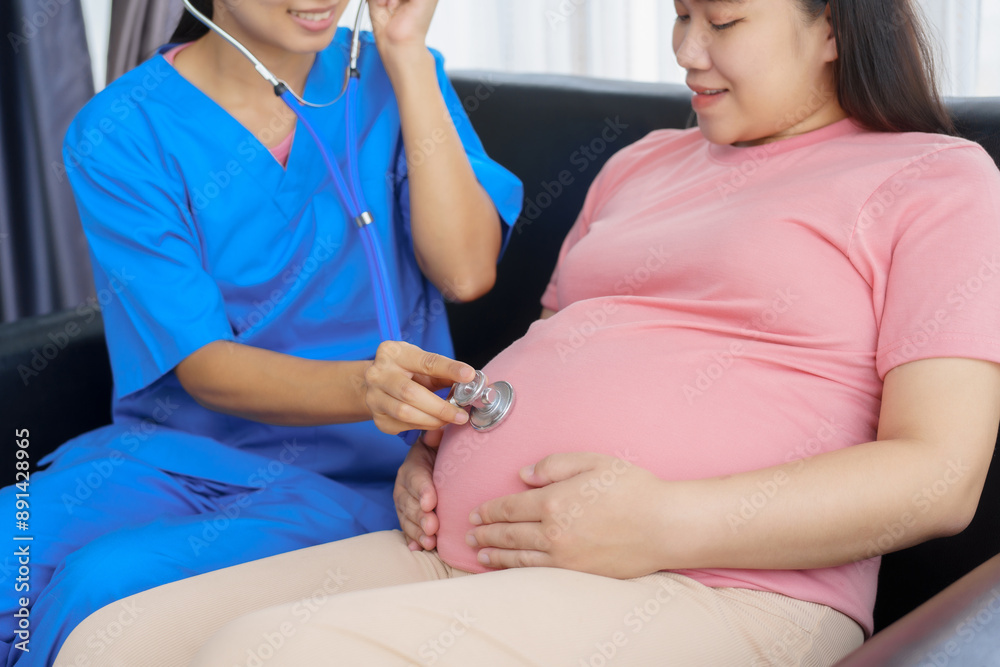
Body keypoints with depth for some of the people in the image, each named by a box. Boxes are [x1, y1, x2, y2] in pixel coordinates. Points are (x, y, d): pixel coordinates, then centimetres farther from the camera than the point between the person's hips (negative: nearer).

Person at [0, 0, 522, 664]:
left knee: (107, 583, -27)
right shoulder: (121, 132, -4)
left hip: (361, 473, 0)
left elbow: (466, 272, -11)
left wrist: (407, 56, -12)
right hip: (176, 452, 1)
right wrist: (367, 388, -32)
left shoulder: (393, 80, 4)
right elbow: (204, 367, -12)